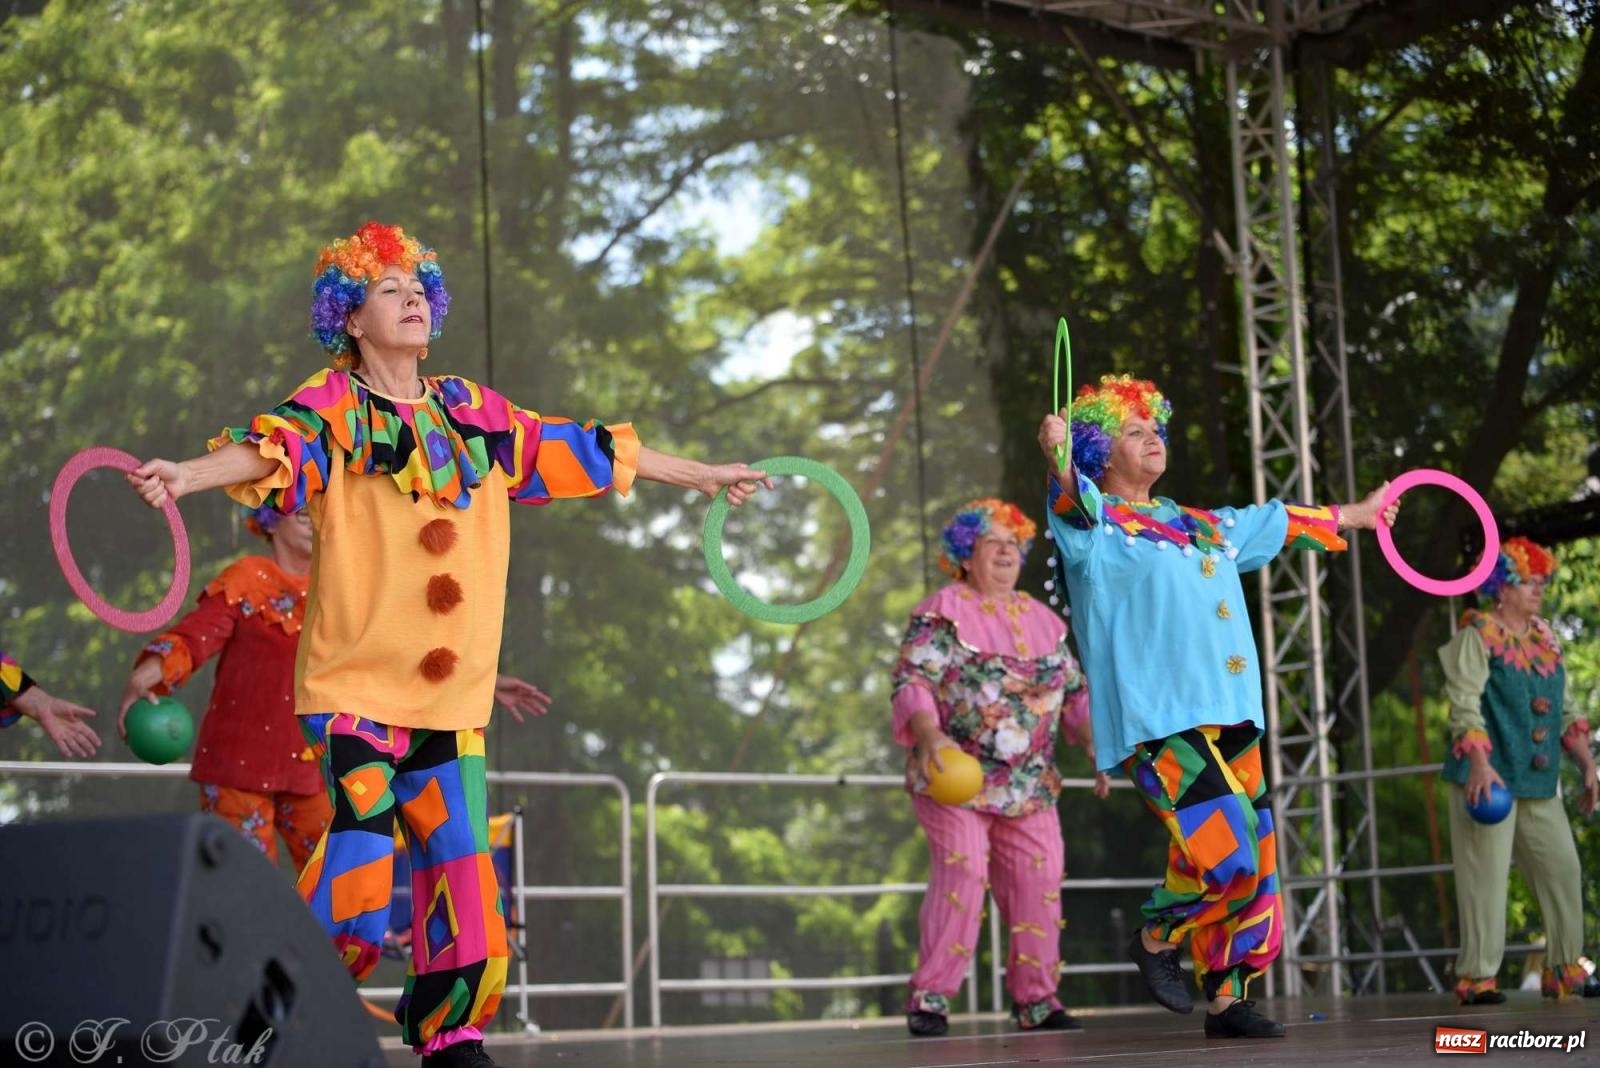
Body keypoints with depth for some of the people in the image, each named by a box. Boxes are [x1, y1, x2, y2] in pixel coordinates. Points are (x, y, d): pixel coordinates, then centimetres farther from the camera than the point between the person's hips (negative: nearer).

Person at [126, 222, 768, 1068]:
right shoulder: (335, 406, -2)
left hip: (453, 696, 5)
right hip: (355, 689, -5)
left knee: (463, 869, 6)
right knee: (355, 877, -15)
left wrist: (703, 475, 30)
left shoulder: (471, 411, 13)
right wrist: (189, 475, -43)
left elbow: (581, 450, 22)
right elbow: (273, 446, -21)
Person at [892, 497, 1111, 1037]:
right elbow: (912, 682, -12)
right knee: (961, 876, -14)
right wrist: (929, 733, -30)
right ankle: (930, 997, -7)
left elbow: (1074, 691, 18)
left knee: (1039, 882, 1)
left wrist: (1093, 739, 2)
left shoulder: (1042, 620, 16)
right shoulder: (942, 613, -2)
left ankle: (1035, 997, 12)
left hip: (1029, 784, 6)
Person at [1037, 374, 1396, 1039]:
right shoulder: (1097, 526, 1)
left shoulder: (1202, 526, 23)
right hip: (1157, 718, -7)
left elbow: (1280, 522, 37)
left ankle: (1225, 998, 14)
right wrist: (1058, 457, -45)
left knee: (1254, 861, 3)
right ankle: (1156, 939, 4)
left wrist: (1358, 515, 49)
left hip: (1230, 715, 8)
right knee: (1224, 846, -21)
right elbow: (1072, 504, -23)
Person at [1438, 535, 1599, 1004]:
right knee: (1486, 877, -6)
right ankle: (1477, 977, -1)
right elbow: (1465, 703, -15)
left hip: (1539, 785, 7)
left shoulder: (1543, 637, 15)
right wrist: (1479, 763, -25)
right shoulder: (1478, 634, -6)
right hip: (1490, 778, -7)